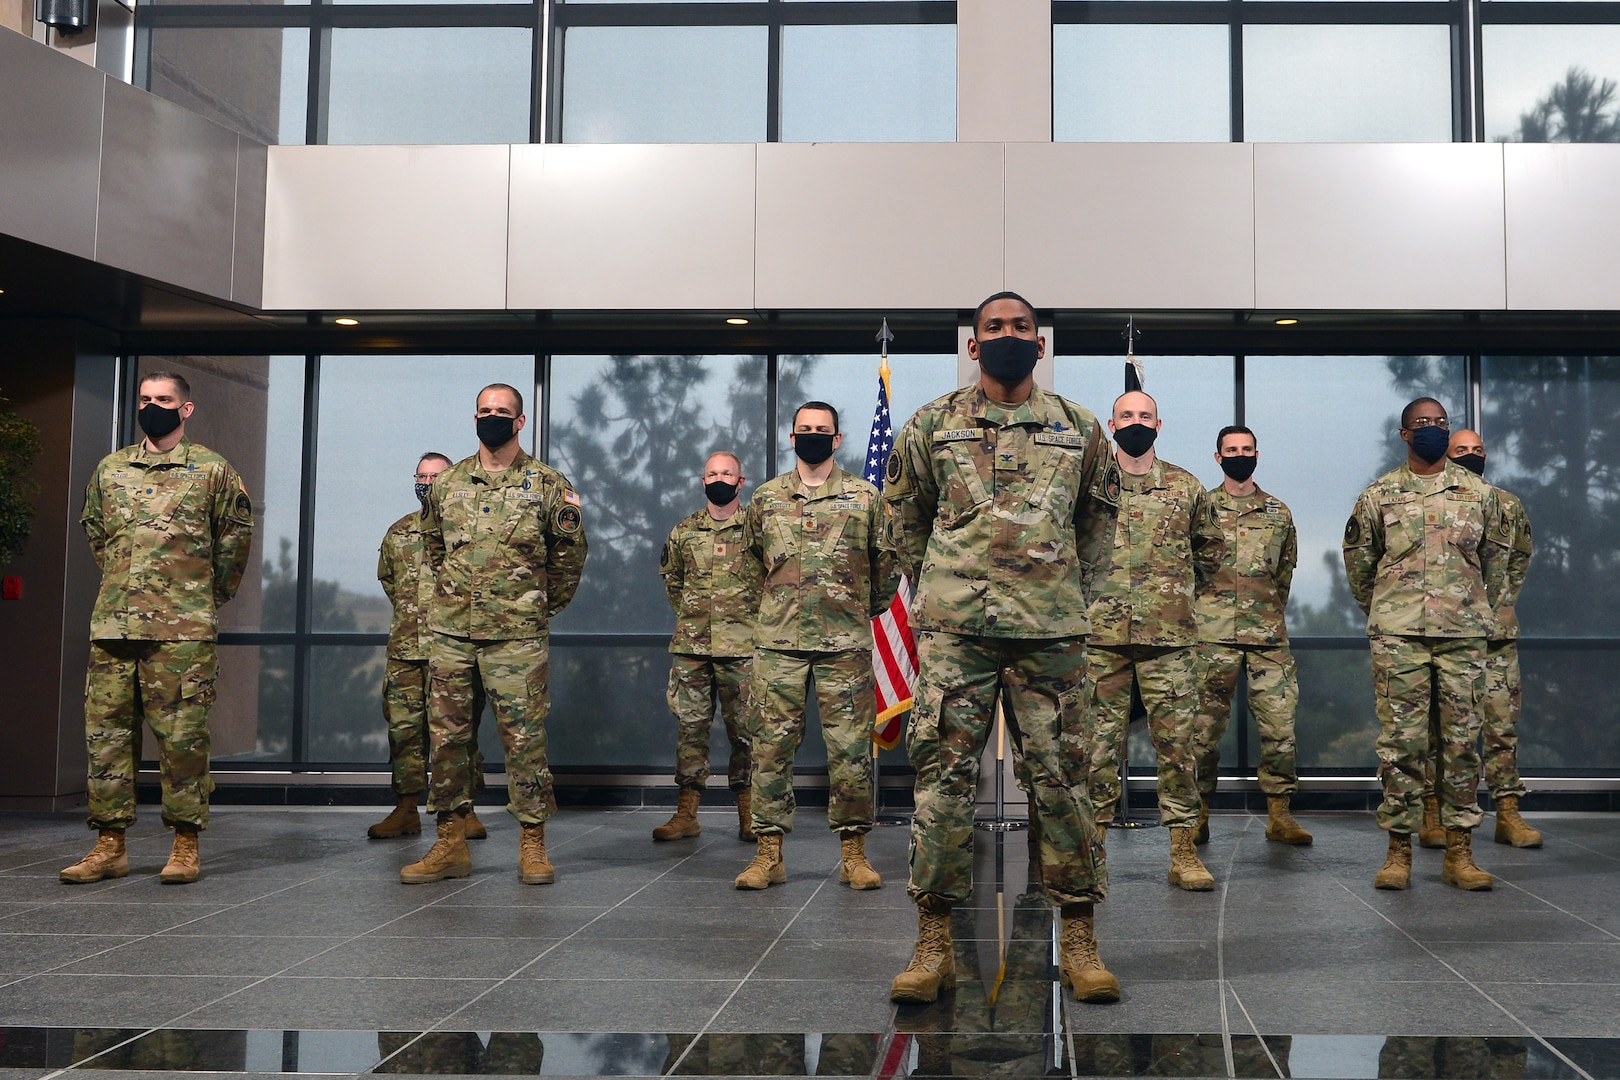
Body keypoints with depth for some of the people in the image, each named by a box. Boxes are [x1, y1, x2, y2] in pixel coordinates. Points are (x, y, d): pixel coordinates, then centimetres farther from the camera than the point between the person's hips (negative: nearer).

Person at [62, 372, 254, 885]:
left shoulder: (212, 470, 2)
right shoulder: (109, 469, 13)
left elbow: (237, 536, 11)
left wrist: (210, 595, 14)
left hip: (182, 630, -4)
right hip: (112, 625, 4)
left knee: (181, 736, -4)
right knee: (105, 731, 4)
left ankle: (186, 847, 3)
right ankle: (109, 847, 11)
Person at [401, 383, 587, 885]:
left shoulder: (548, 485, 0)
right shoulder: (447, 483, 9)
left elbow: (570, 552, 10)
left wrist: (545, 605, 12)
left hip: (516, 635, -3)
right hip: (451, 631, 4)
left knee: (524, 737, -2)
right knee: (446, 733, 5)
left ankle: (533, 845, 6)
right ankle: (450, 844, 13)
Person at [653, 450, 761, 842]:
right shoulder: (683, 531, 10)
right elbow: (669, 576, 25)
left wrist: (752, 616, 4)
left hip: (742, 647, -3)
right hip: (690, 645, 3)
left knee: (744, 728, 1)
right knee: (690, 725, 4)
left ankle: (748, 814, 10)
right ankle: (686, 813, 10)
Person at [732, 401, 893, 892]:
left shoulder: (865, 497, 5)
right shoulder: (765, 498, 10)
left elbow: (886, 559, 14)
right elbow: (750, 557, 24)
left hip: (845, 644, -1)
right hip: (778, 643, 1)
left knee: (851, 748, 0)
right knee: (771, 746, 0)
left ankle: (853, 852, 8)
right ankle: (769, 854, 6)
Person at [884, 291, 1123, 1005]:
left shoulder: (1080, 430, 11)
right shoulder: (932, 425, 8)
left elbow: (1099, 514, 23)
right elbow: (903, 514, 18)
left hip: (1050, 631, 1)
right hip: (953, 630, -1)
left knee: (1060, 778, 2)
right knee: (943, 774, -3)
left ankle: (1080, 945, 10)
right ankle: (934, 945, 4)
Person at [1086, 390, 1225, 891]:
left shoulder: (1187, 487, 9)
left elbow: (1211, 547, 23)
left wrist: (1183, 589, 15)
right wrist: (1086, 589, 10)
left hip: (1170, 637, 1)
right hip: (1101, 634, 0)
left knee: (1177, 740, 0)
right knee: (1098, 742, 3)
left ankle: (1184, 851, 6)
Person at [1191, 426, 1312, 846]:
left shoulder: (1278, 512, 13)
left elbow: (1286, 569, 21)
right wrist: (1209, 606, 7)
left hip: (1269, 635, 2)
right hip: (1213, 634, -2)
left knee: (1280, 723, -2)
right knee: (1205, 726, 0)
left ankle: (1280, 815, 4)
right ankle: (1199, 812, 8)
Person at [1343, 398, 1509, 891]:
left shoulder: (1479, 493, 8)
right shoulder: (1378, 495, 6)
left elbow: (1495, 559, 18)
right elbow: (1358, 561, 14)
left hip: (1464, 637, 1)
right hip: (1397, 637, -1)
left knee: (1461, 741, 3)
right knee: (1400, 742, -2)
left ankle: (1460, 853, 9)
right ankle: (1398, 851, 5)